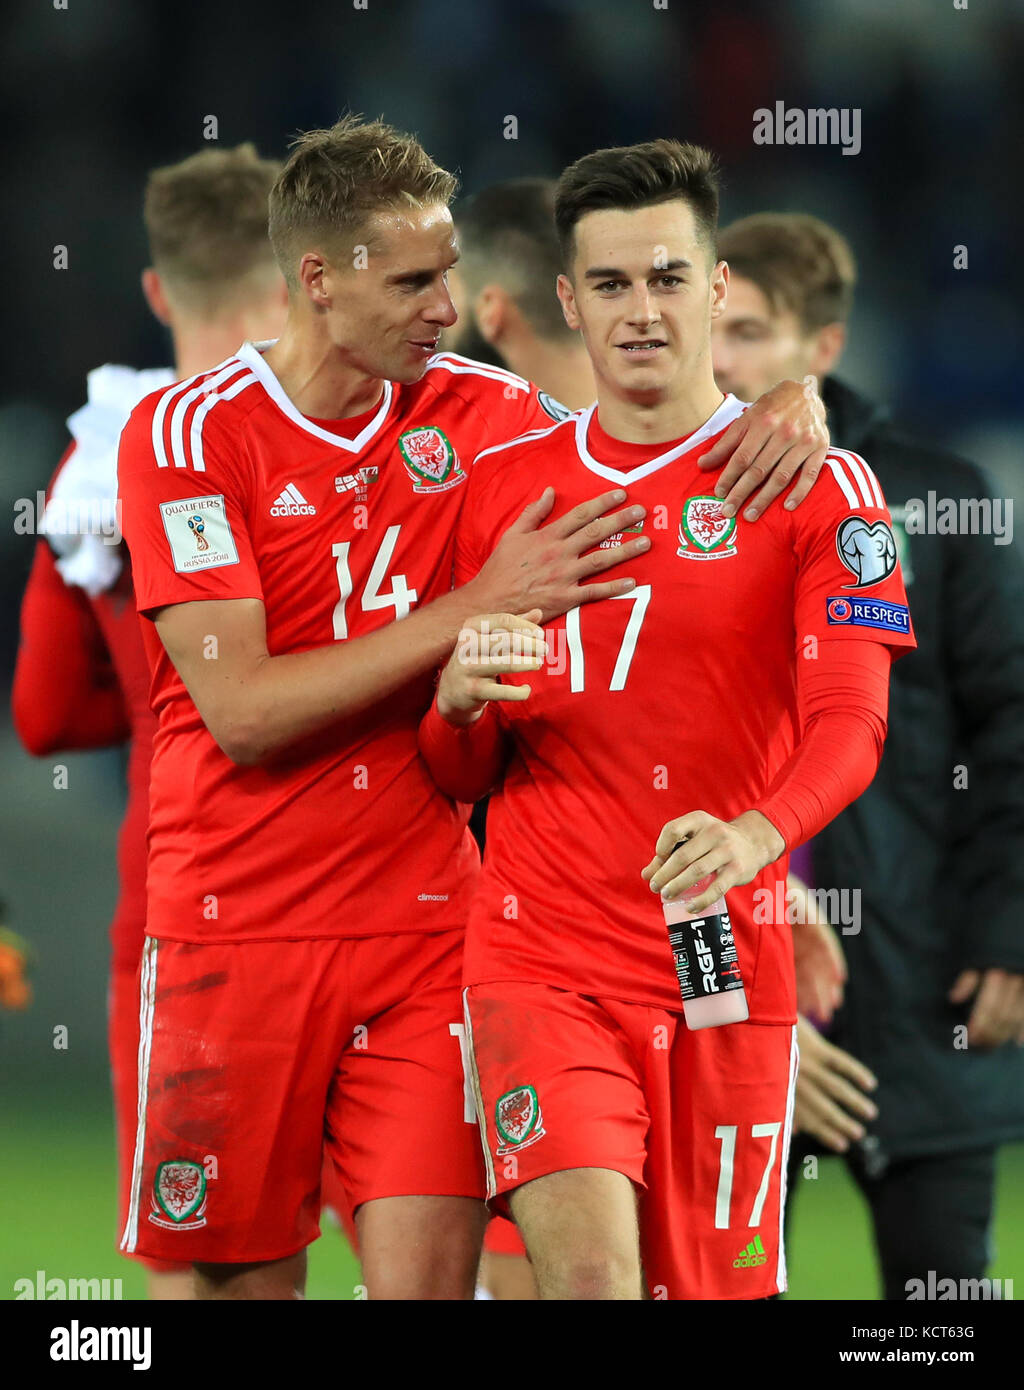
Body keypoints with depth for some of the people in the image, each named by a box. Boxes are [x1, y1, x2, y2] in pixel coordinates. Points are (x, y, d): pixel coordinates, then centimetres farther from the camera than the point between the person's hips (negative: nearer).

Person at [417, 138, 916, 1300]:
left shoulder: (815, 487, 2)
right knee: (590, 1272, -20)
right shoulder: (502, 485, 11)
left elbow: (851, 718, -11)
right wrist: (460, 701, -8)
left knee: (714, 1280, 5)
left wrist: (753, 836, -32)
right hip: (539, 957, 1)